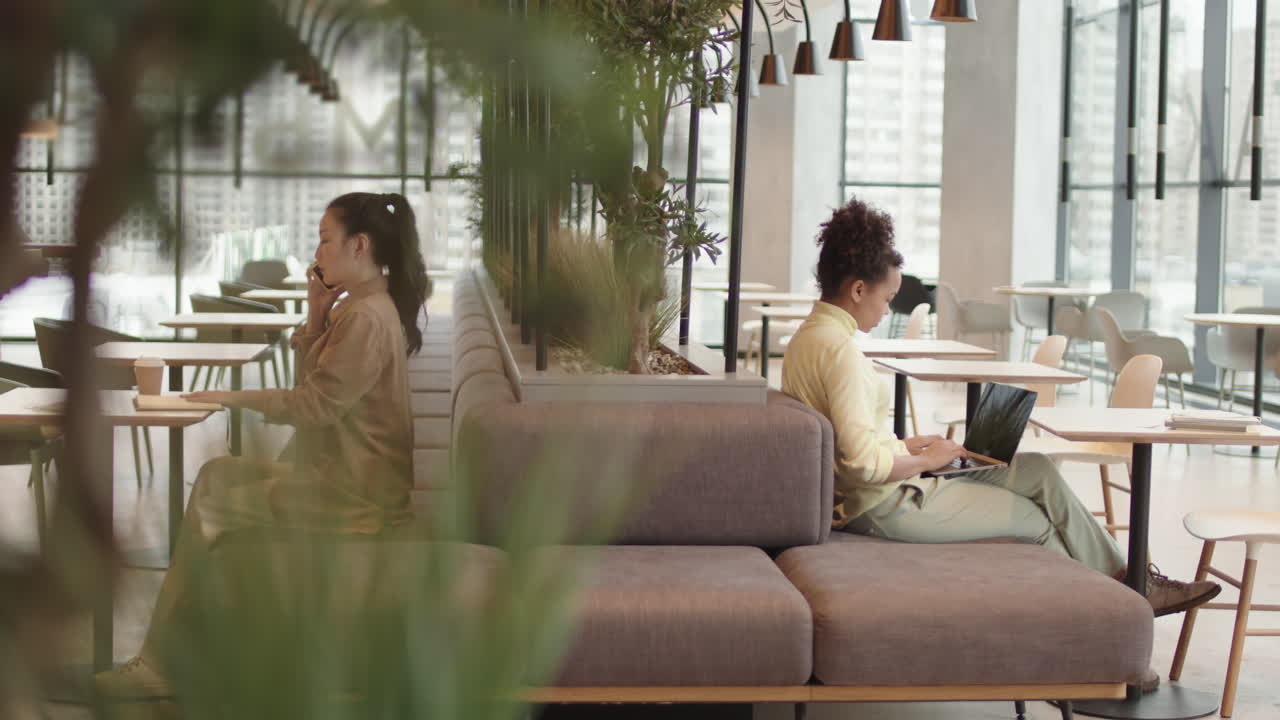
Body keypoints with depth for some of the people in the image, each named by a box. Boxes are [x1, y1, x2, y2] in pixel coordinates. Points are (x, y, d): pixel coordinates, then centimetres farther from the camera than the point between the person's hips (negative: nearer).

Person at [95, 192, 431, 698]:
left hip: (353, 496, -11)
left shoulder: (367, 315, -20)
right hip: (341, 474, 11)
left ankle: (159, 664, 4)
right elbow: (315, 386, 15)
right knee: (218, 473, 13)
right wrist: (316, 315, 3)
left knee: (209, 508, -8)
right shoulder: (361, 307, 14)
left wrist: (233, 397, -11)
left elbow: (316, 403, -21)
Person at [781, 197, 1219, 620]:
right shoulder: (840, 349, -22)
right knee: (1038, 519, 4)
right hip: (884, 506, -10)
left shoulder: (808, 338, 10)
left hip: (869, 500, 10)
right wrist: (925, 459, -11)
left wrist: (908, 445, 9)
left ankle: (1125, 580, 17)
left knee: (1037, 471, 11)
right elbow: (864, 461, -28)